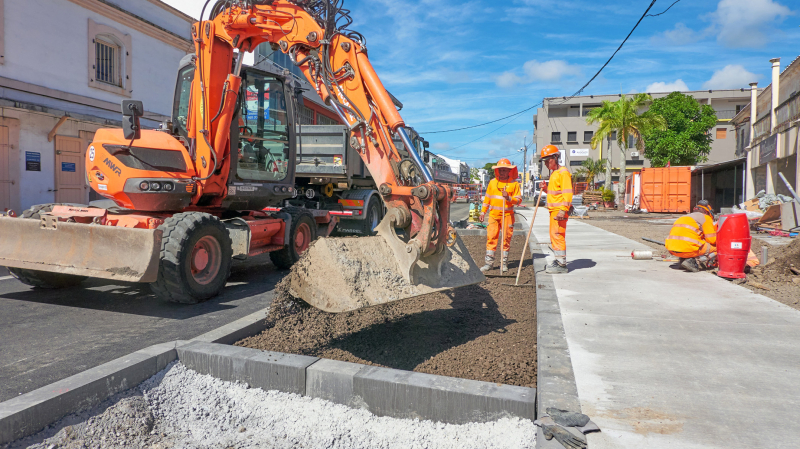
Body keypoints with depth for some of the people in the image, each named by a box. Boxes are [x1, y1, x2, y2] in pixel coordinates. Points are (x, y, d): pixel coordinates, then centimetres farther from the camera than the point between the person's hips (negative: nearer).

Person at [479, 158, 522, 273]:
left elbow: (519, 199, 0)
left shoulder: (514, 183, 2)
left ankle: (504, 263, 14)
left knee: (506, 238, 3)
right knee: (491, 237, -2)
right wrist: (483, 211, 14)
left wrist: (509, 198, -18)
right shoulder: (492, 182, 11)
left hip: (507, 215, -2)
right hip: (494, 214, 2)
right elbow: (487, 198, 16)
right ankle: (489, 262, 5)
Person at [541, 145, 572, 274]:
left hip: (560, 210, -10)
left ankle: (562, 265, -6)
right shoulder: (553, 173, 20)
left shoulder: (563, 172, -11)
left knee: (558, 235, -10)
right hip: (553, 210, 10)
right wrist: (546, 188, 8)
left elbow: (567, 193, -18)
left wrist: (563, 210, -25)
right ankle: (558, 260, 22)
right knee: (554, 235, 13)